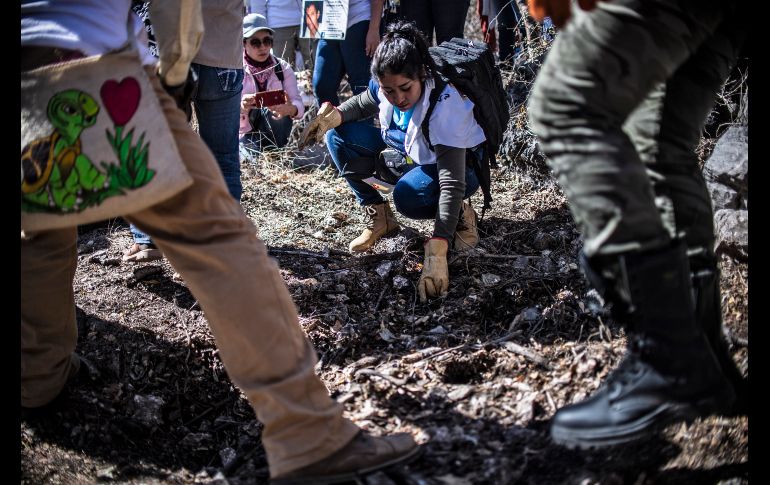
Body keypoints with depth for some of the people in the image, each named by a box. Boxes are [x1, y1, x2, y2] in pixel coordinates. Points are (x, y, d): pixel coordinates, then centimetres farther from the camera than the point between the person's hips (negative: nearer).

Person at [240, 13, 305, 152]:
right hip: (244, 135, -2)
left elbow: (299, 105, -13)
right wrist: (241, 108, -37)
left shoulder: (282, 68, -1)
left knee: (278, 110, -30)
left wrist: (290, 109, -38)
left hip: (274, 134, 2)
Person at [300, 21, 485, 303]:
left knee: (408, 194, -37)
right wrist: (334, 116, -20)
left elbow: (452, 181, -43)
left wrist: (435, 254, -51)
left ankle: (460, 214, -5)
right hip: (410, 155, 7)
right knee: (340, 135, -10)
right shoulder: (385, 85, -21)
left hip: (461, 164, -6)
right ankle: (378, 216, 1)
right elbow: (363, 104, 5)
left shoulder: (446, 105, -38)